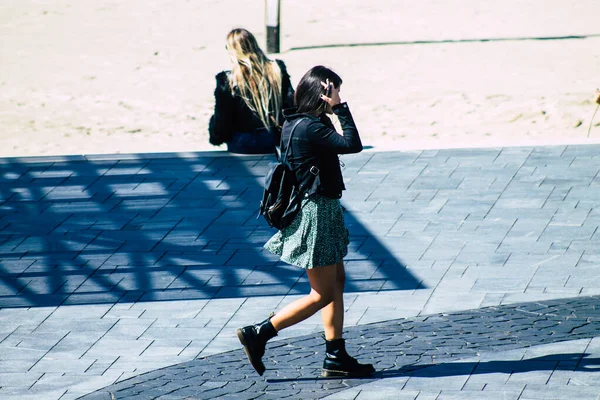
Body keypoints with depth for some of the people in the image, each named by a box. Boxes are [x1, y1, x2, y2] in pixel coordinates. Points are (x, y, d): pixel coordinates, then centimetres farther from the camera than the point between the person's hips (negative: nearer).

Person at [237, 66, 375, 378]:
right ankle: (258, 334, -1)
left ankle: (336, 358, 18)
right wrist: (340, 108, -21)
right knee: (323, 294, -2)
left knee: (337, 281, 15)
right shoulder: (309, 127, -23)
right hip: (316, 212, -11)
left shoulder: (297, 123, 8)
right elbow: (352, 144, -24)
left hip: (322, 210, 11)